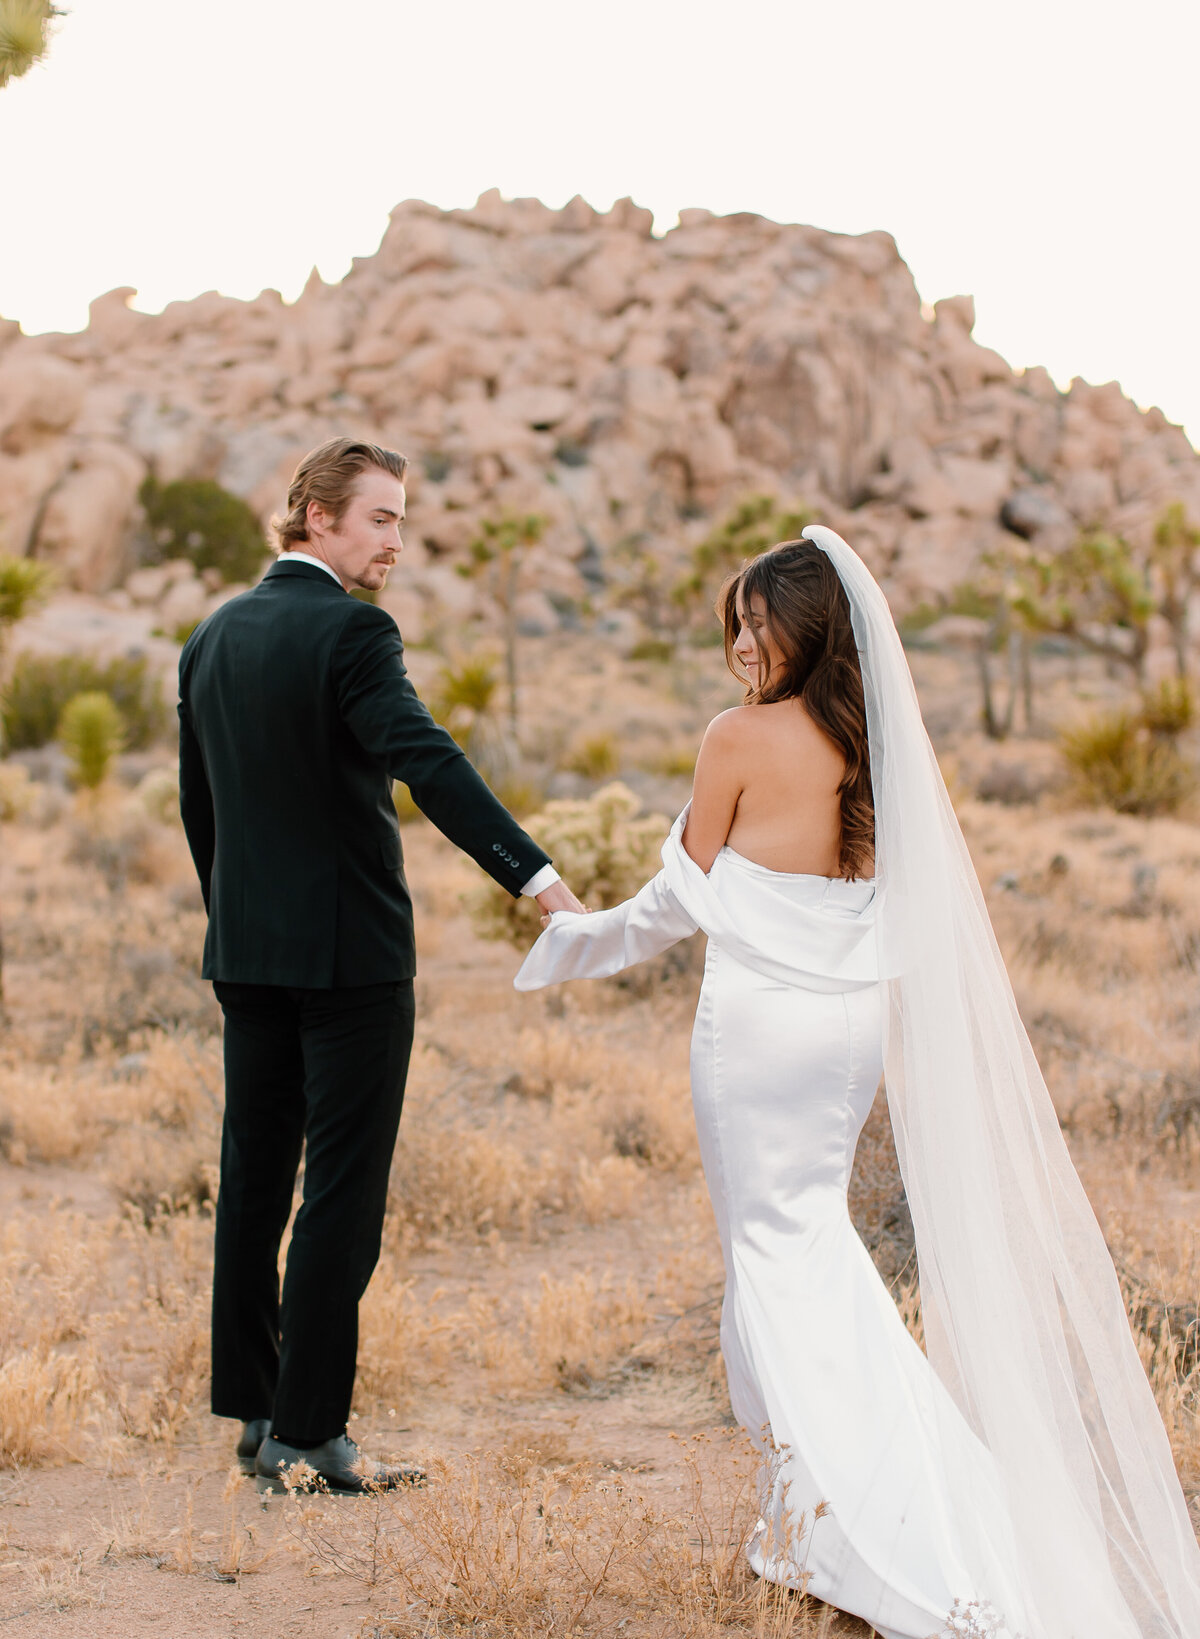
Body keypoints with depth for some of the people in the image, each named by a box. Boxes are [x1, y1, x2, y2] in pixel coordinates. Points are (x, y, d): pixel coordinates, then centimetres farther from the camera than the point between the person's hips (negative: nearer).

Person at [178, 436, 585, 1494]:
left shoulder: (212, 639, 11)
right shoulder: (352, 633, -13)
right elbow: (427, 760, -27)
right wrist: (534, 873, -35)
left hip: (247, 957, 7)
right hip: (350, 951, -7)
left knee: (254, 1181, 14)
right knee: (343, 1191, -1)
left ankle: (252, 1414, 22)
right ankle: (311, 1433, 2)